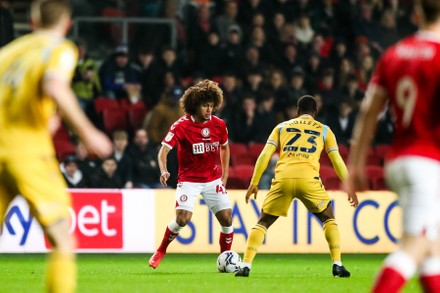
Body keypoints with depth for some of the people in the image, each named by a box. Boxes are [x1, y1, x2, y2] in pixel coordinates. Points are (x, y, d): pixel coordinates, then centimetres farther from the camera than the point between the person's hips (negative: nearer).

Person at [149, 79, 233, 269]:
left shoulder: (219, 125, -3)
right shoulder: (181, 126, -15)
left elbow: (224, 148, 16)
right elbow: (164, 150, -19)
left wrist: (224, 176, 12)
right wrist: (164, 171, -37)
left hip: (213, 180, 4)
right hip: (188, 180, -4)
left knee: (227, 219, -5)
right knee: (183, 218, -20)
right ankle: (160, 252, 4)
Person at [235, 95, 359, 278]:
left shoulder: (282, 127, 23)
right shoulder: (324, 130, 21)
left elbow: (264, 155, 13)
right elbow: (337, 161, 16)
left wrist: (254, 183, 15)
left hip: (282, 179, 1)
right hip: (308, 179, -1)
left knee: (263, 222, 16)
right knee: (328, 218, 21)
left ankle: (246, 266, 1)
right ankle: (337, 265, 8)